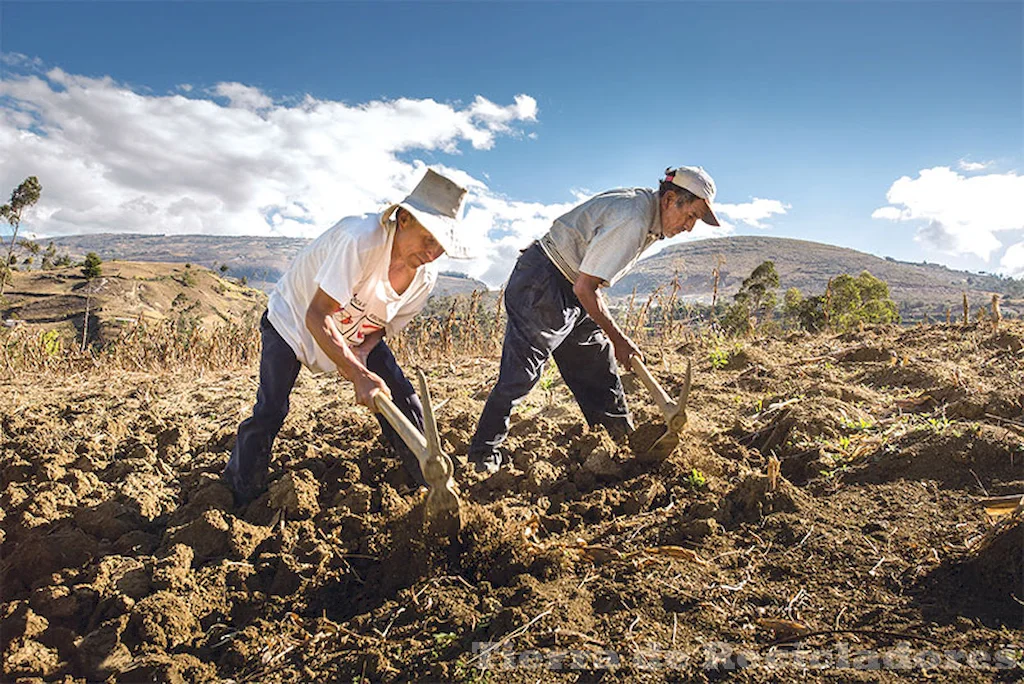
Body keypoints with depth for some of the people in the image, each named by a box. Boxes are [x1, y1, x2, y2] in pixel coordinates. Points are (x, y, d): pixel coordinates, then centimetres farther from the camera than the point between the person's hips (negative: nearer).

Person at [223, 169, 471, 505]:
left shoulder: (425, 277, -17)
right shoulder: (359, 238, -39)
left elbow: (385, 325, -1)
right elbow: (317, 316, -38)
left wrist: (361, 353, -21)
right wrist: (359, 376, -43)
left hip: (356, 332, 5)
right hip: (293, 317, -5)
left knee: (404, 403, -2)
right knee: (270, 411, -13)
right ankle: (239, 498, 10)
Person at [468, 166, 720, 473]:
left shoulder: (650, 216, 7)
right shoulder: (631, 221, -25)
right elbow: (584, 288, -24)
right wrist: (618, 339, -16)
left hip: (573, 293, 10)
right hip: (540, 285, -10)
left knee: (599, 371, 12)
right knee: (519, 373, -11)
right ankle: (483, 456, 1)